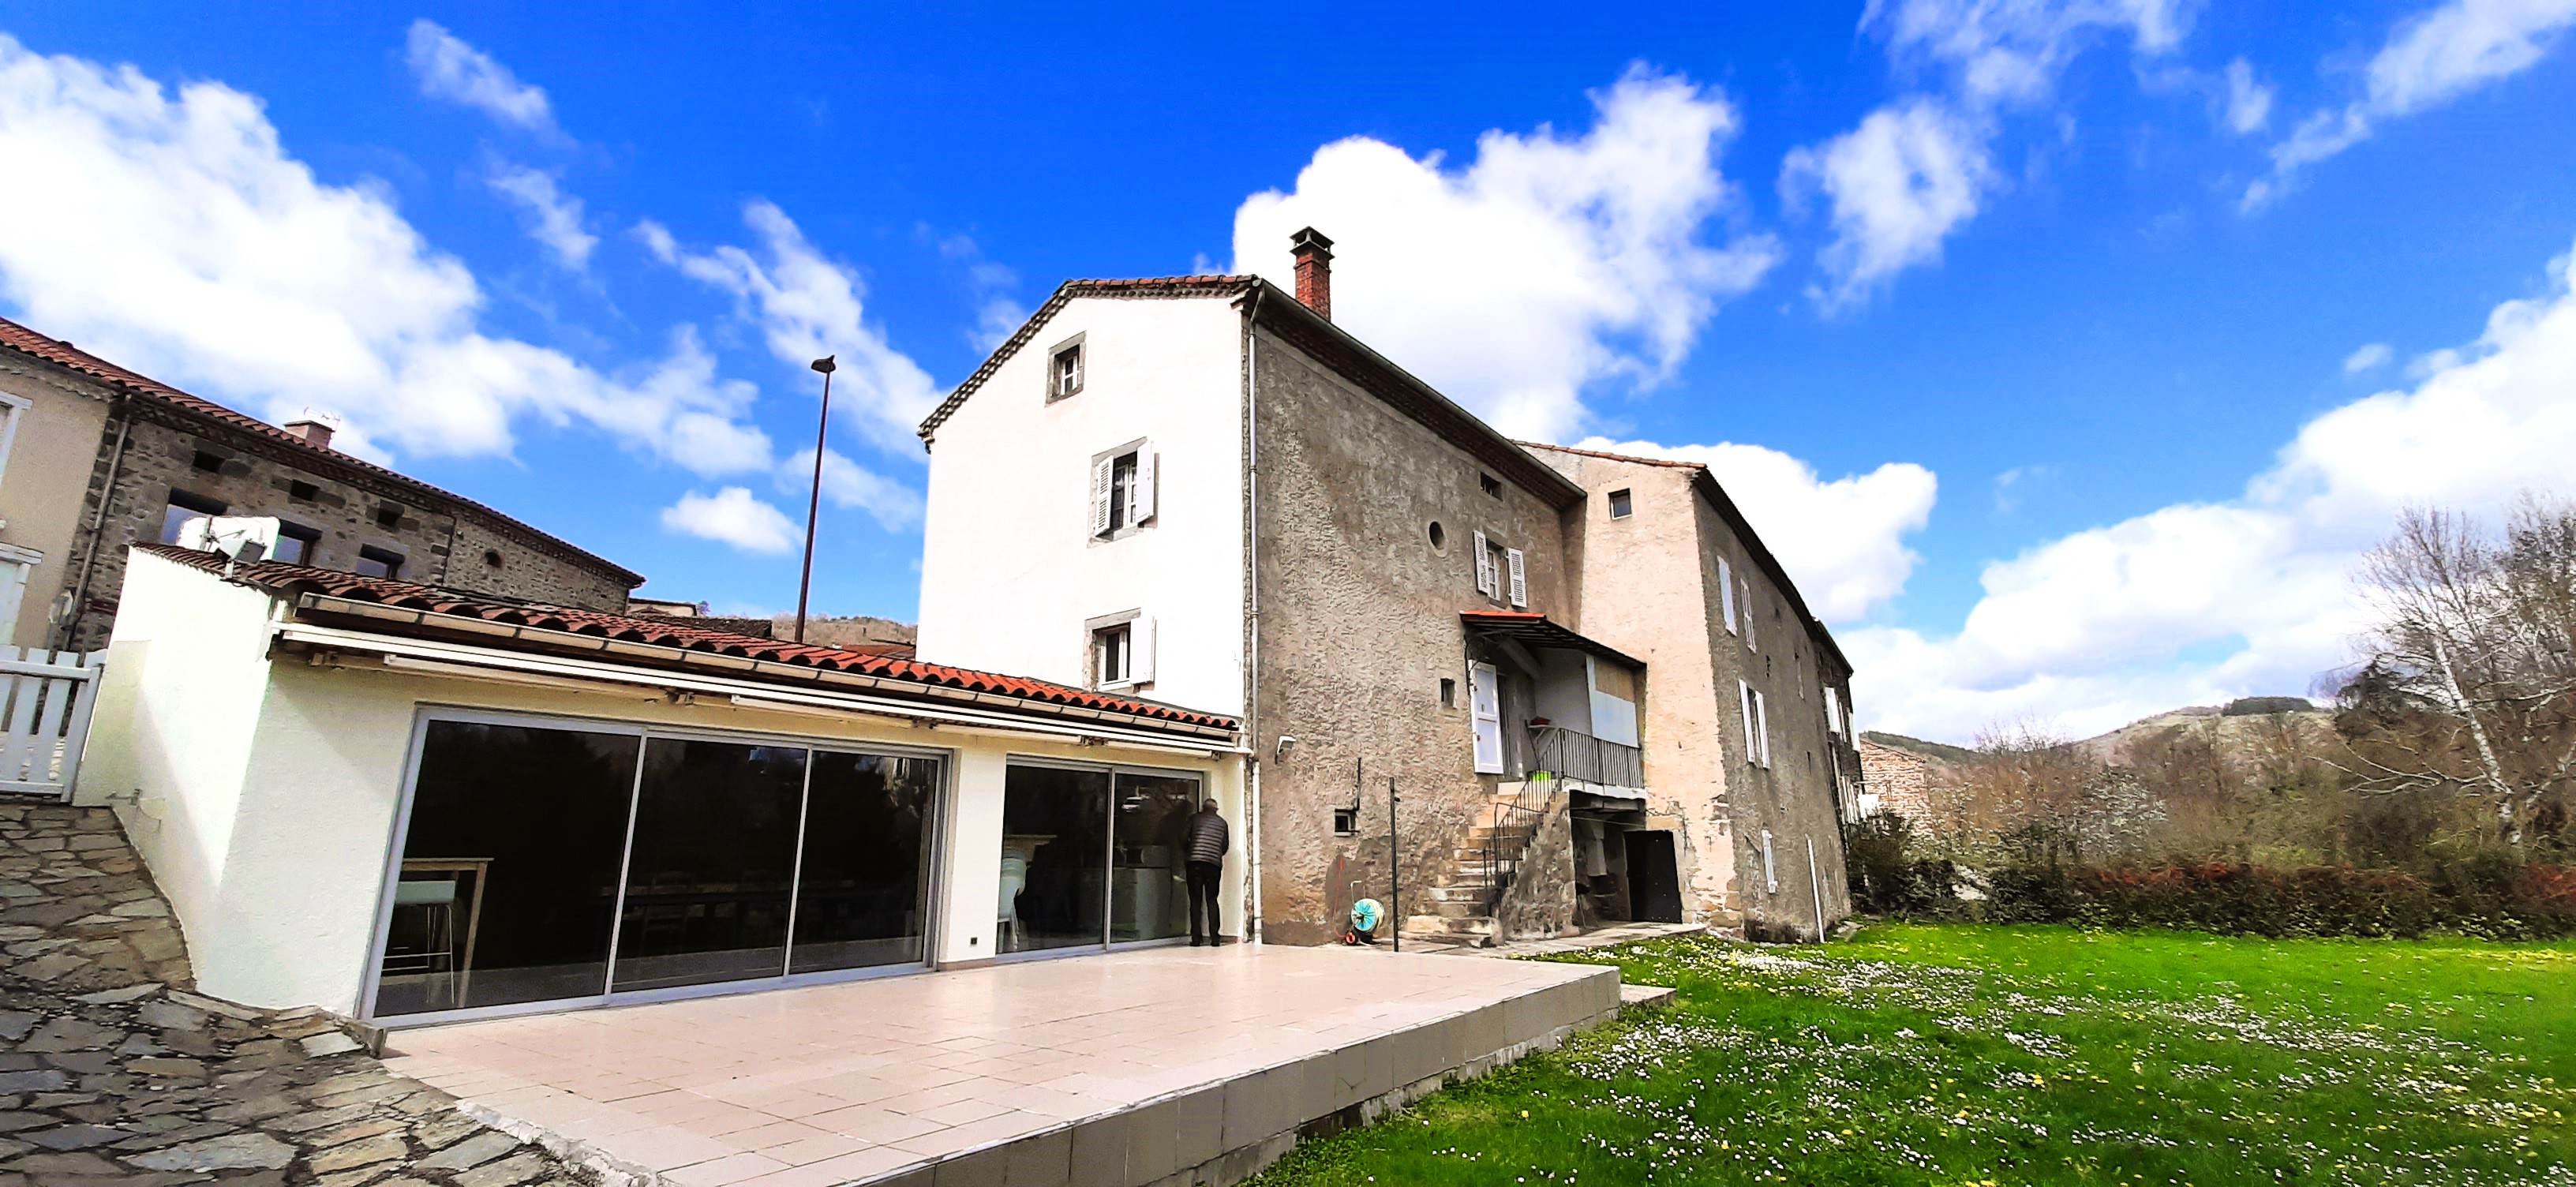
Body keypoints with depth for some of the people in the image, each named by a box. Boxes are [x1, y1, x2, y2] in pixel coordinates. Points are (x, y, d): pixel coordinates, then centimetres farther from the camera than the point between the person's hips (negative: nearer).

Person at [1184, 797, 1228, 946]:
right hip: (1214, 863, 1)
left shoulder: (1194, 818, 8)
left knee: (1195, 901, 2)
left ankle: (1196, 938, -2)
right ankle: (1214, 937, 1)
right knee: (1212, 901, 8)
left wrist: (1186, 854, 18)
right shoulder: (1222, 822, 15)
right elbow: (1225, 846, 14)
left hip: (1195, 862, -1)